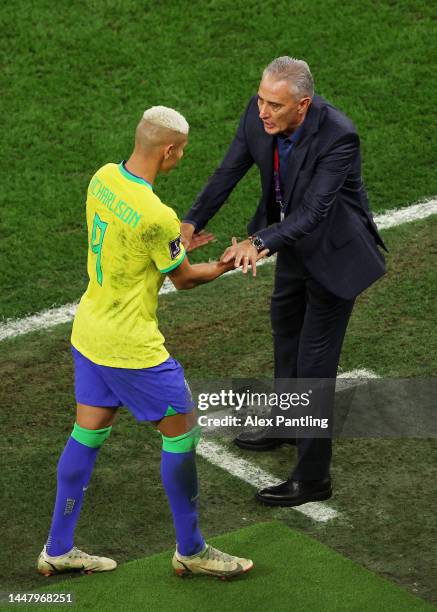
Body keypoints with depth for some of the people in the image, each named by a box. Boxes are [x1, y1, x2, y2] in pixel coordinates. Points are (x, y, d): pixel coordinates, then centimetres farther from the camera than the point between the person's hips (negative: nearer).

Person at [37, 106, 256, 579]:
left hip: (89, 331, 9)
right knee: (182, 433, 8)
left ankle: (58, 549, 27)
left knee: (88, 434, 17)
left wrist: (176, 242, 15)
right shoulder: (157, 216, -27)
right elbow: (184, 279, -10)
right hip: (132, 346, -9)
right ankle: (190, 550, 21)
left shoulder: (103, 178, -2)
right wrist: (227, 264, 7)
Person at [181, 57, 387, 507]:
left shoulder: (338, 137, -36)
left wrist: (260, 242, -54)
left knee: (315, 361, -3)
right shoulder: (259, 114, -18)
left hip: (334, 249, -8)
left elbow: (314, 211, -40)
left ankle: (313, 476, 9)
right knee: (285, 325, 27)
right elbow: (230, 171, -13)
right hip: (296, 238, 8)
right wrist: (192, 222, -27)